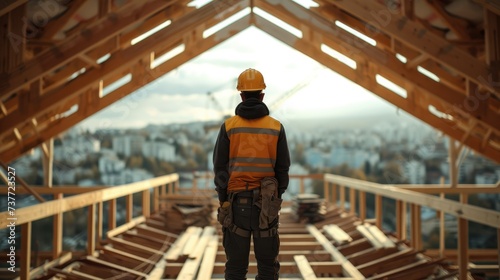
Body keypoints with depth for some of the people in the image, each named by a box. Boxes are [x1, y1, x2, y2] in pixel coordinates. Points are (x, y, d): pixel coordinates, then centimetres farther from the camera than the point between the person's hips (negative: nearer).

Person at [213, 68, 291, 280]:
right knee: (267, 261, 9)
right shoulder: (276, 127, -1)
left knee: (236, 262, 7)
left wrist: (223, 200, 5)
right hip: (265, 202, 0)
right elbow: (282, 168, 1)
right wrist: (277, 198, 12)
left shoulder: (229, 126, -4)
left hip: (237, 200, 0)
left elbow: (220, 167, -4)